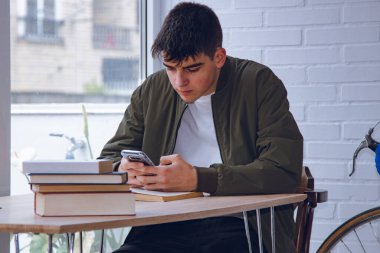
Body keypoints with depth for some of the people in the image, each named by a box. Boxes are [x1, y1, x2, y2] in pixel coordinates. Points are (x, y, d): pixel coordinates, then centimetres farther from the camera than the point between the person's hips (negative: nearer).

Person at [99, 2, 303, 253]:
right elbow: (108, 159, 18)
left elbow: (284, 171, -11)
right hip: (168, 227, 3)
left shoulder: (259, 84, 0)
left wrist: (197, 179, -20)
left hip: (237, 225, -3)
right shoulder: (151, 92, 13)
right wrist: (123, 170, -9)